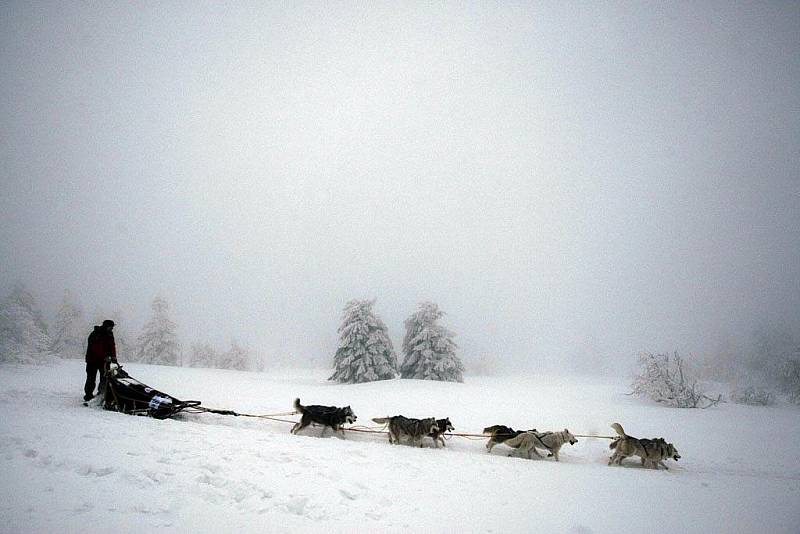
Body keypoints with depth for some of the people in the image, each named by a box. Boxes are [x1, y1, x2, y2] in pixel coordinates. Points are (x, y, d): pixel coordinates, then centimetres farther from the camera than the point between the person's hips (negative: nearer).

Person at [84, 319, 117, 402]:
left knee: (105, 377, 1)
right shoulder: (95, 334, -15)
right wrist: (105, 356, -33)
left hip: (104, 360, 6)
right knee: (91, 378, 0)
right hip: (93, 359, -6)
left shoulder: (109, 334, 7)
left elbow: (112, 346, 5)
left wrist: (113, 357, -11)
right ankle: (88, 394, 9)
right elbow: (96, 348, -25)